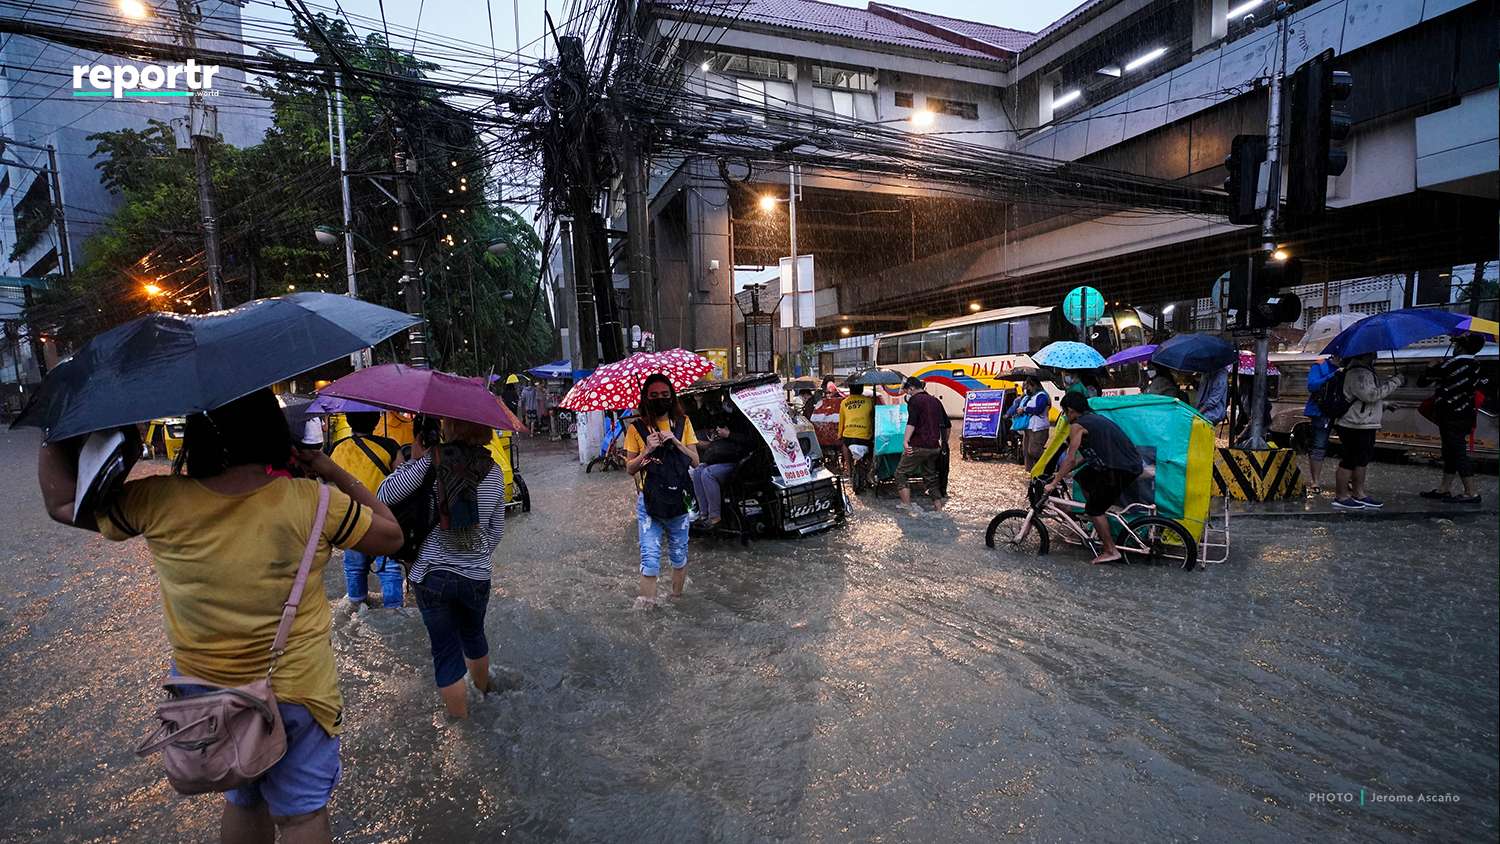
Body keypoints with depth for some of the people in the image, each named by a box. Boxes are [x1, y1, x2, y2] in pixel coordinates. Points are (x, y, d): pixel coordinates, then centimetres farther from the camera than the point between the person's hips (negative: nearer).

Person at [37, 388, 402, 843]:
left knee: (242, 802, 27)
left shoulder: (158, 503, -14)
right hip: (298, 692, -3)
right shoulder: (312, 502, -20)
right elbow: (390, 535, -7)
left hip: (203, 692, 3)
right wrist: (335, 473, -2)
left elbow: (62, 502, 3)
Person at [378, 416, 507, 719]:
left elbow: (385, 496, -16)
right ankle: (483, 687, 53)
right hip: (477, 577, 3)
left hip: (431, 575, -3)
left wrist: (413, 460, -6)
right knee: (474, 635, 29)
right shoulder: (494, 472, -2)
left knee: (446, 652, 12)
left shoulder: (432, 460, -14)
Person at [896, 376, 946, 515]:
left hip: (918, 446, -8)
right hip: (935, 446, 8)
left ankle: (907, 506, -10)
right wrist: (942, 442, 30)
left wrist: (905, 441, -27)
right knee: (930, 475, 19)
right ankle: (938, 507, 19)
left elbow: (911, 423, -21)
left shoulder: (914, 400, -6)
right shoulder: (935, 401, 17)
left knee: (901, 474, 0)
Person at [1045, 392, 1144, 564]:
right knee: (1083, 477, 23)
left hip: (1121, 469, -10)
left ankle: (1111, 551, 7)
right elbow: (1088, 455, 25)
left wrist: (1054, 483, -4)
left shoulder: (1077, 425, -6)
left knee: (1094, 509, 0)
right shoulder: (1094, 418, 21)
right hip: (1132, 464, 10)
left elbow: (1071, 459, -10)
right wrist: (1065, 472, 26)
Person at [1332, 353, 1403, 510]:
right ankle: (1341, 497, 2)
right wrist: (1393, 383, -18)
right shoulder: (1358, 373, -19)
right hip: (1355, 426, -11)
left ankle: (1358, 494, 25)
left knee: (1361, 460, 16)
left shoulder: (1365, 370, 16)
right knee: (1349, 461, -5)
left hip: (1365, 425, 11)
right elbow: (1371, 395, -26)